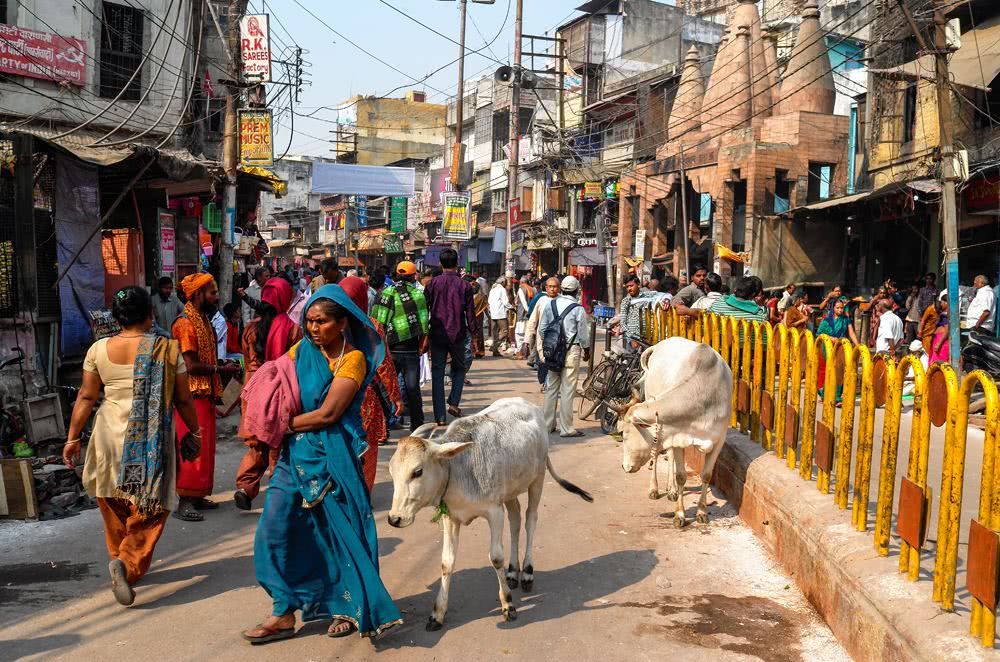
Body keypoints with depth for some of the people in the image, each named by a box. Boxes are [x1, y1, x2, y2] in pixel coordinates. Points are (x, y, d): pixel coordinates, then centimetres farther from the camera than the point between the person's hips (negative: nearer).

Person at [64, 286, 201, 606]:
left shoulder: (99, 349, -1)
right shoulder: (167, 349, -7)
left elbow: (86, 397, 2)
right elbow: (183, 400, -3)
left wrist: (73, 437, 10)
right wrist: (194, 432, 11)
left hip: (111, 435, 3)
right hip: (152, 439, -3)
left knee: (115, 506, 19)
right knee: (149, 507, 5)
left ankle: (120, 558, 31)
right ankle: (129, 563, -12)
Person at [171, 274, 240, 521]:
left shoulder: (203, 320, 15)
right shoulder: (186, 324, -16)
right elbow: (191, 365, -21)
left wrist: (223, 366, 5)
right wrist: (221, 369, -13)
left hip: (206, 394, 10)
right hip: (193, 395, -10)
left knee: (205, 447, 13)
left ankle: (197, 496, 21)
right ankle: (184, 502, -4)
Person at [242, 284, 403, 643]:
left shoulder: (353, 359, -9)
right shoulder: (301, 352, 7)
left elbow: (328, 414, -16)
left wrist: (285, 424, -7)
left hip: (332, 457, -5)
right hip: (295, 453, 5)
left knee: (340, 532, 5)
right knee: (274, 529, 1)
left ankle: (348, 607, 24)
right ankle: (283, 613, 12)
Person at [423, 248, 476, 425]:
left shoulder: (433, 284, -3)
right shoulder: (464, 286, -3)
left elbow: (424, 309, -1)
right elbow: (470, 313, -1)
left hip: (437, 336, 0)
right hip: (457, 335, 0)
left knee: (437, 374, 6)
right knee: (459, 369, 22)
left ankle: (440, 417, 4)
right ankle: (453, 402, 4)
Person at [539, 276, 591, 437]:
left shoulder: (549, 304, 3)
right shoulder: (578, 309, -10)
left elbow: (542, 329, 7)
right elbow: (583, 333, -3)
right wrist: (587, 350, 13)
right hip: (571, 351, -4)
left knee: (551, 388, 13)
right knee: (567, 390, 0)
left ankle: (548, 424, 19)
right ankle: (566, 428, 3)